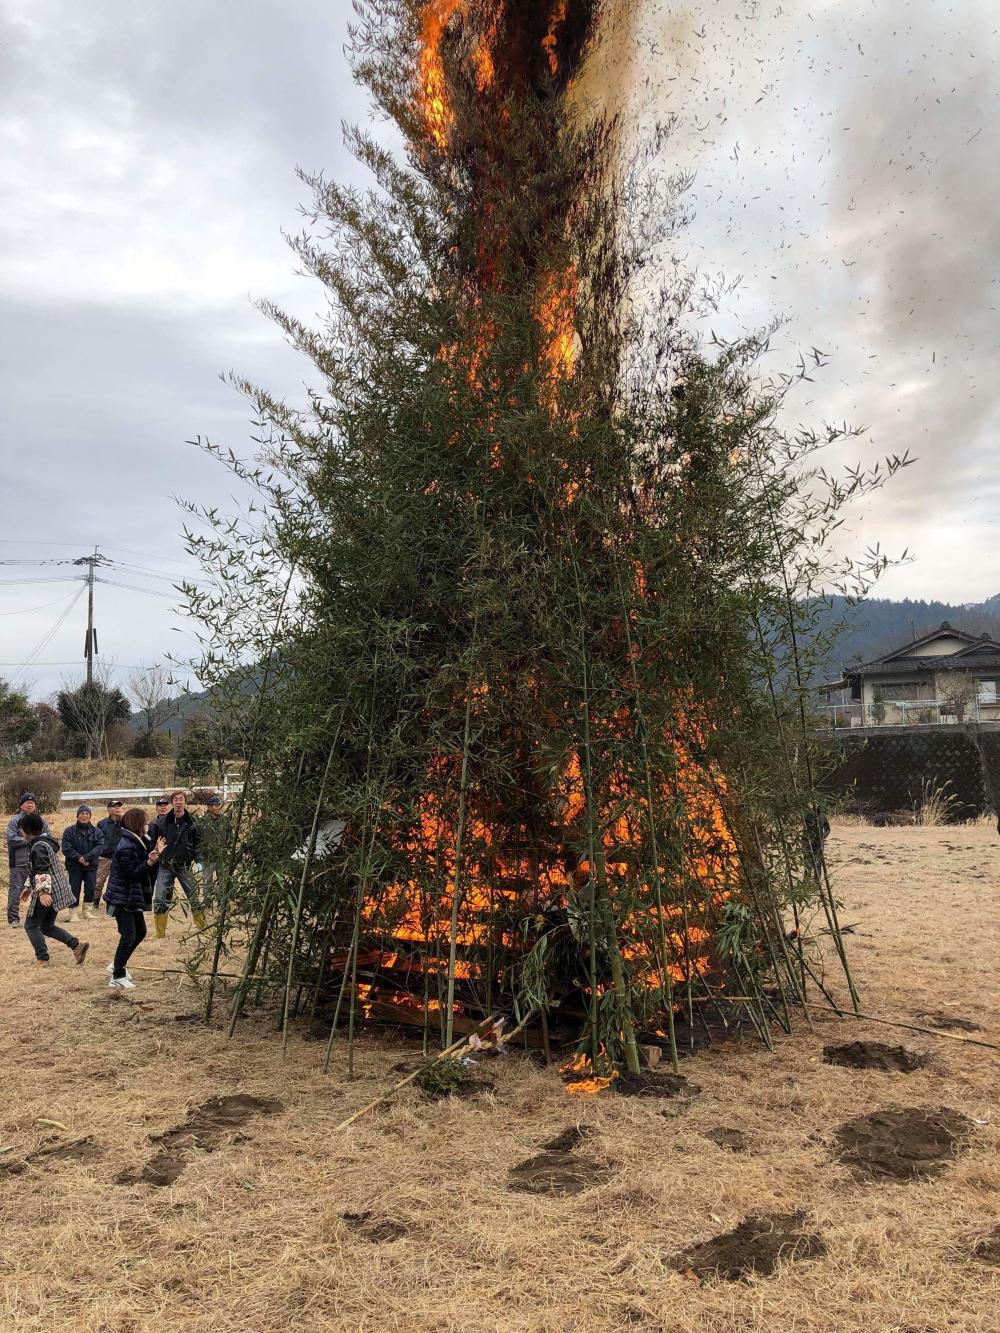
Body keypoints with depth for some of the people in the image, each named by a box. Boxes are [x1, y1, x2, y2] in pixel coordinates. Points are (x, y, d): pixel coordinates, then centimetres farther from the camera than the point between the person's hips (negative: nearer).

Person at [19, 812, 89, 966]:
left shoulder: (38, 847, -17)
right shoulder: (44, 841, 15)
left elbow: (42, 871, -28)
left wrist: (43, 891, -35)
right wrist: (28, 887, 30)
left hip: (46, 894, -9)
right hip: (58, 891, 9)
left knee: (31, 925, 5)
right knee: (47, 926, 16)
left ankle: (43, 959, 3)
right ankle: (77, 945, 4)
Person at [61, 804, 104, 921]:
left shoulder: (96, 831, 4)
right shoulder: (69, 831, -1)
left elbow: (99, 847, -7)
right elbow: (66, 849, -7)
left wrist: (86, 857, -19)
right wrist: (79, 858, -18)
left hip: (91, 867, 2)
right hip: (74, 866, -2)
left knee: (91, 889, 5)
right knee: (74, 890, -1)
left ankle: (87, 911, 21)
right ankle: (73, 913, 8)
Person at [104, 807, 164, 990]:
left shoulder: (137, 842, 8)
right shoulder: (126, 847, -22)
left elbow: (143, 870, 9)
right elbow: (133, 873, -21)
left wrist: (156, 853, 1)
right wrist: (149, 862, -33)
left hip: (133, 898, 10)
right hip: (123, 898, -10)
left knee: (140, 932, 17)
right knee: (128, 937, -6)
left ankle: (117, 964, 32)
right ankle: (118, 977, 5)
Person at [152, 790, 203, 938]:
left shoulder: (192, 822, -1)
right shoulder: (162, 822, -3)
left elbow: (198, 843, 5)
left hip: (185, 866, 0)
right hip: (165, 867, 0)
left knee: (194, 898, 2)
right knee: (160, 900, -1)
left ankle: (203, 929, 15)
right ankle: (160, 934, 12)